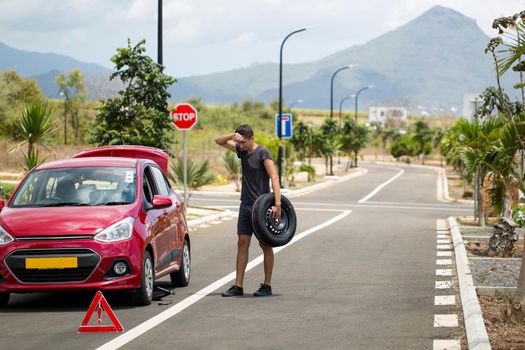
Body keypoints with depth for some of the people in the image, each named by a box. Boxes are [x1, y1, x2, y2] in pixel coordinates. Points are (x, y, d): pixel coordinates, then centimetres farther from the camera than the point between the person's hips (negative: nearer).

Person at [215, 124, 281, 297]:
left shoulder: (263, 153, -13)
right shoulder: (241, 150, 8)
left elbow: (274, 177, -21)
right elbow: (219, 141, 14)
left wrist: (277, 203, -32)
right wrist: (232, 136, -9)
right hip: (245, 204, 7)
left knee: (265, 244, 1)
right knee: (242, 243, 4)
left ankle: (267, 286, 6)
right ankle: (238, 286, 5)